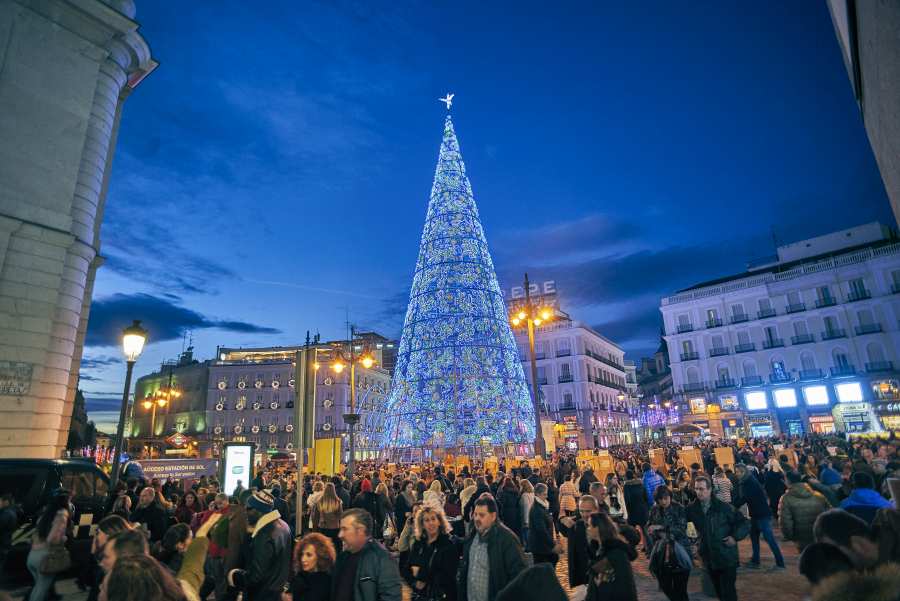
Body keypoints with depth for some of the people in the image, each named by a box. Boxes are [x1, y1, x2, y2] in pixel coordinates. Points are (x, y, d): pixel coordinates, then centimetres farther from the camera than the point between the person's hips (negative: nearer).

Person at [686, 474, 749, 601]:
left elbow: (744, 523, -6)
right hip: (709, 560, 4)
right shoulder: (693, 509, -5)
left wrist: (735, 537, -16)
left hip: (727, 558, -4)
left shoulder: (724, 507, -13)